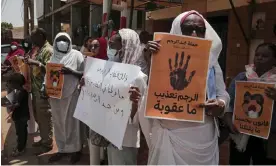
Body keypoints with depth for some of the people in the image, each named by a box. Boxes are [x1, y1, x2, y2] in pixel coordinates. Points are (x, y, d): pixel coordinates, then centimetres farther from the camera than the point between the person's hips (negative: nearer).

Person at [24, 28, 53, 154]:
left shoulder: (48, 50, -13)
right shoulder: (39, 49, 16)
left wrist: (35, 62, -28)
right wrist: (30, 62, 6)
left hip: (43, 89, -9)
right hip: (36, 88, 9)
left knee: (44, 116, 0)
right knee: (38, 115, 17)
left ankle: (48, 143, 12)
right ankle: (43, 138, 31)